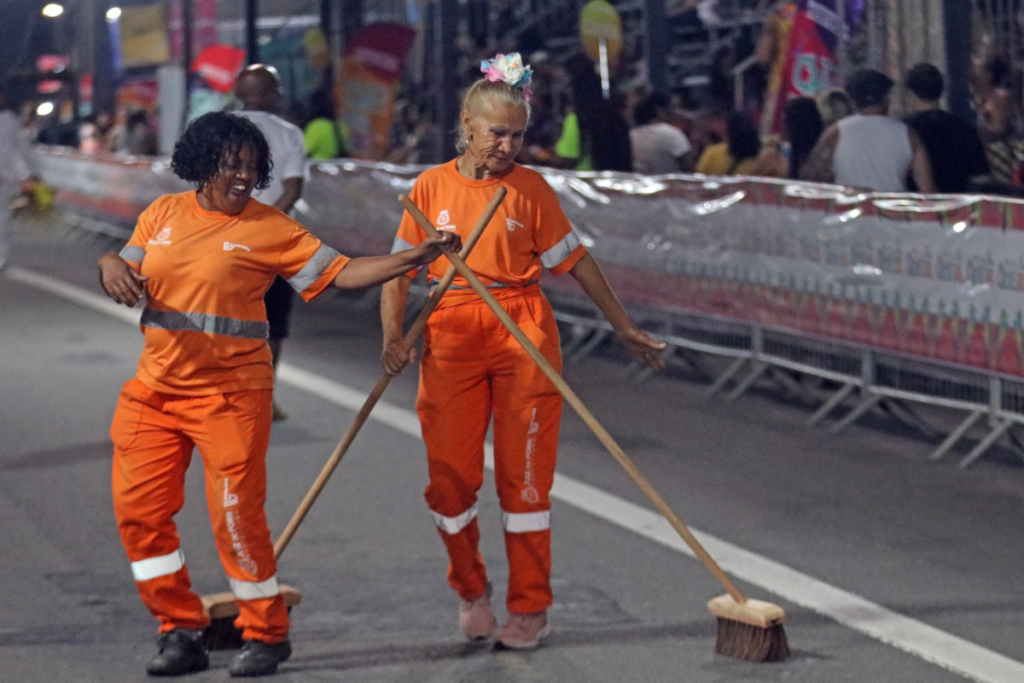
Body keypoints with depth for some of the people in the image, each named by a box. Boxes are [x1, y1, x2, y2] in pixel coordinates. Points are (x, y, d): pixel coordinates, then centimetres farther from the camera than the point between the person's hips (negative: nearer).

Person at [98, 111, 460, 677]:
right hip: (155, 386, 5)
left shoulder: (270, 230, -3)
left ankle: (266, 633, 11)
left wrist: (414, 258, -16)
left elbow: (341, 273, -6)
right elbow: (126, 279, 14)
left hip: (230, 391, -4)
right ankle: (181, 631, 14)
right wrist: (111, 266, -9)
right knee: (138, 508, 1)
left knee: (237, 513, -7)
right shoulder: (163, 214, 8)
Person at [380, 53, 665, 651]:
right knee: (450, 478, 0)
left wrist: (625, 327, 12)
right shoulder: (432, 186, 4)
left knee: (526, 477, 1)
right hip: (450, 335, 1)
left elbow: (574, 259, 9)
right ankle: (472, 590, 25)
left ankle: (531, 608, 11)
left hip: (522, 334, -1)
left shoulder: (530, 188, 3)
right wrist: (393, 336, -10)